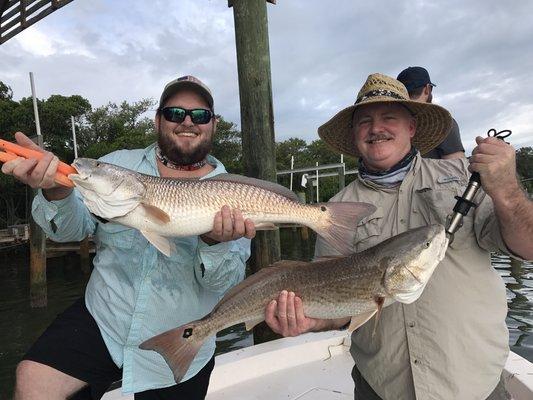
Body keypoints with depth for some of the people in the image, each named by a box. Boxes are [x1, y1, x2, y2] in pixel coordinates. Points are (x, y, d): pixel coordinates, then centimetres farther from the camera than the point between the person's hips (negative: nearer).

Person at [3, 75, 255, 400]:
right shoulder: (118, 165, 1)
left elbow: (226, 284, -12)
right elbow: (73, 227, -6)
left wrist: (215, 243, -34)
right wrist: (56, 190, -27)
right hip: (100, 321, 1)